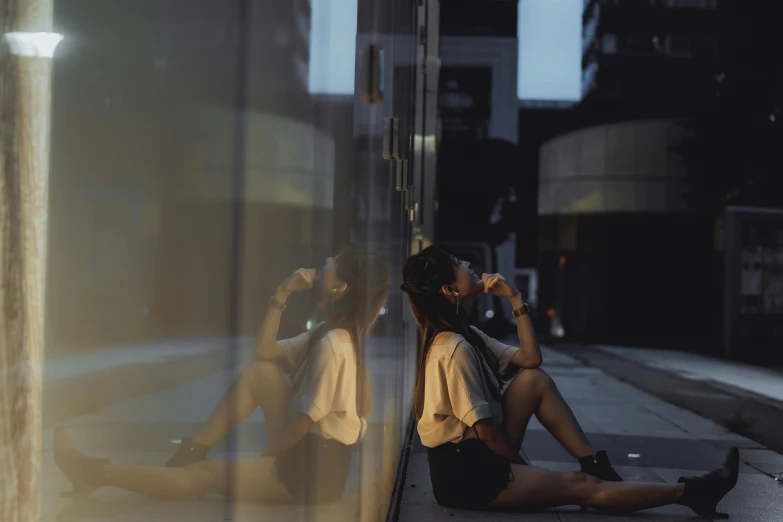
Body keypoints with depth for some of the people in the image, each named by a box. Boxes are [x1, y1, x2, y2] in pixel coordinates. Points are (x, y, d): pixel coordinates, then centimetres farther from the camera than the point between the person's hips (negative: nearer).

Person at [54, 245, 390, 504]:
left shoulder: (333, 345, -22)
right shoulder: (332, 333, 8)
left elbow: (302, 422, -20)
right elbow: (263, 351, 14)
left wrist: (264, 460, -5)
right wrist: (281, 297, 4)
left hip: (315, 470, -9)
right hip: (304, 449, 9)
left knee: (205, 475, -1)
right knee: (259, 373, 4)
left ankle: (98, 473, 7)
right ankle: (192, 452, 7)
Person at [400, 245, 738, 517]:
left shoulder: (464, 336, 9)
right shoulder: (455, 349, -21)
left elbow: (530, 359, 9)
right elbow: (485, 429, -20)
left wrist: (515, 299, 3)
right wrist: (522, 468, -5)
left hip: (481, 454, 9)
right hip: (465, 472, -9)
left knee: (535, 380, 3)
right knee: (582, 487, -6)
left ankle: (596, 466, 4)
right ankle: (688, 492, 2)